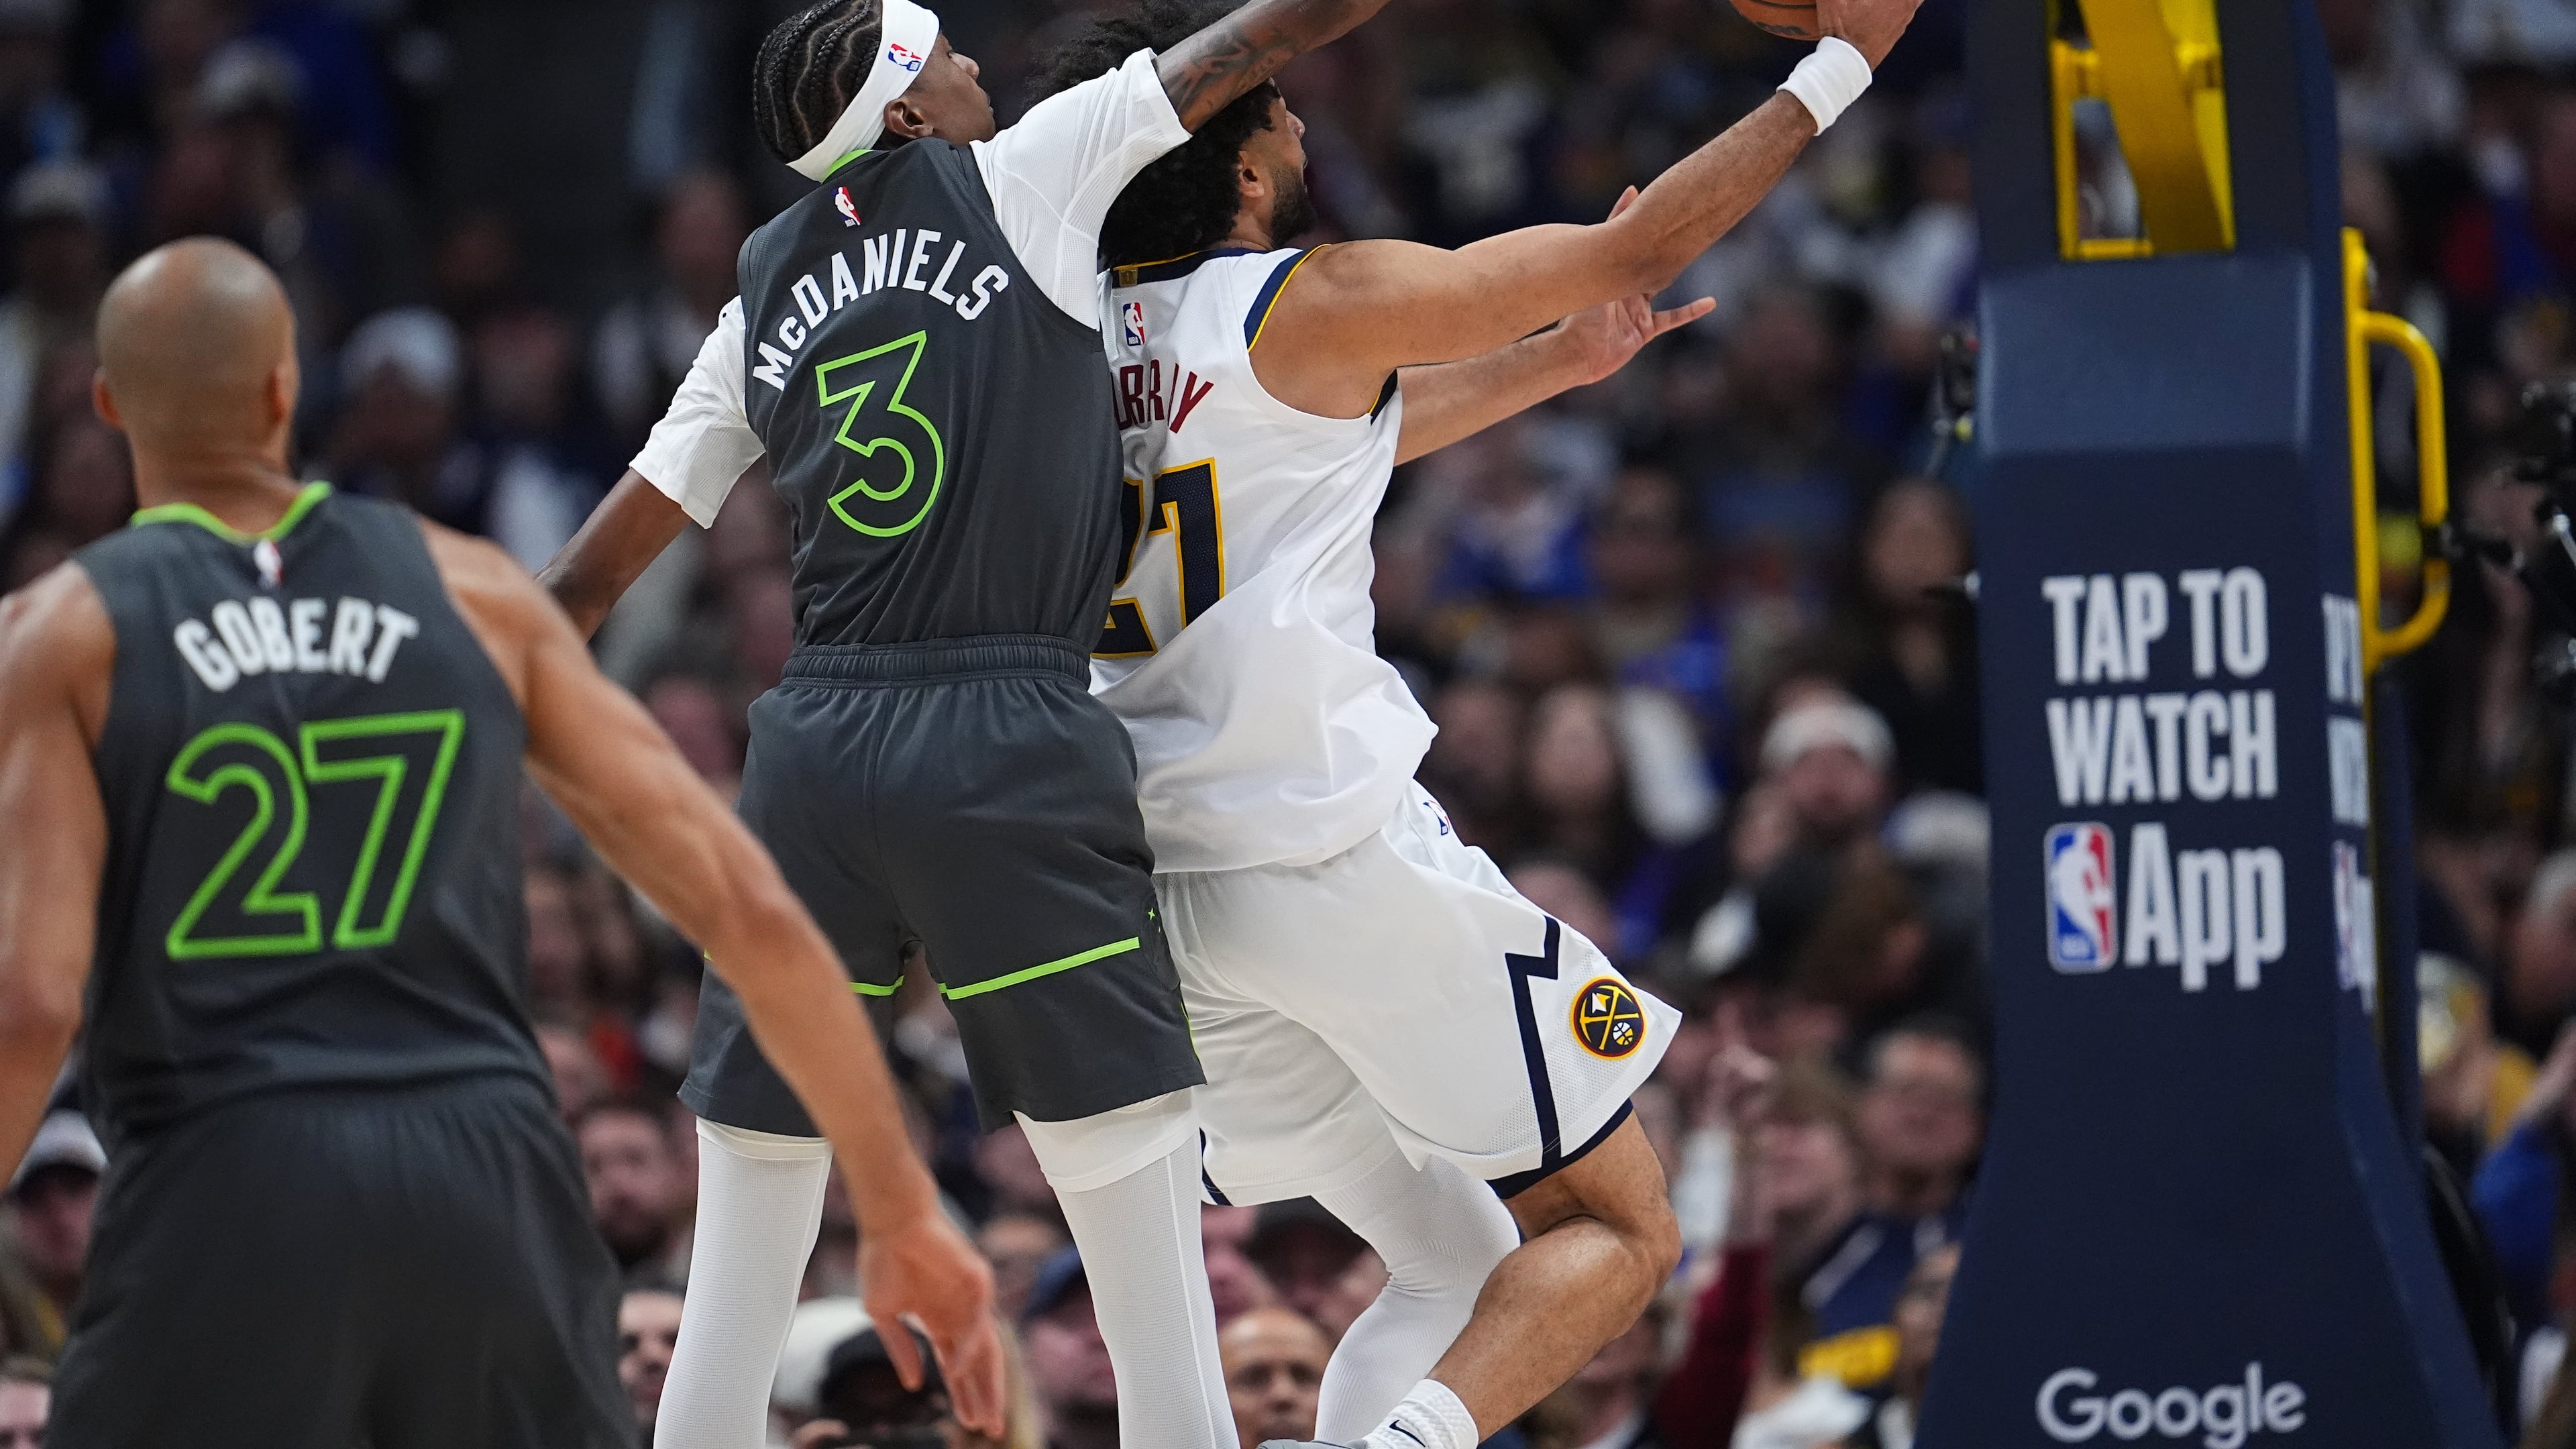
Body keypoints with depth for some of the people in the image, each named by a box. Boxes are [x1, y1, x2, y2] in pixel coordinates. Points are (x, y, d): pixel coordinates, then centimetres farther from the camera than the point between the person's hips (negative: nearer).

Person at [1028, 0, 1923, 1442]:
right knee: (1618, 1232, 2)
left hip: (1163, 884, 7)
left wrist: (1555, 364, 36)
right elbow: (1636, 250, -1)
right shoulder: (1310, 305, -8)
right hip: (1345, 853, -7)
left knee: (1455, 1268, 18)